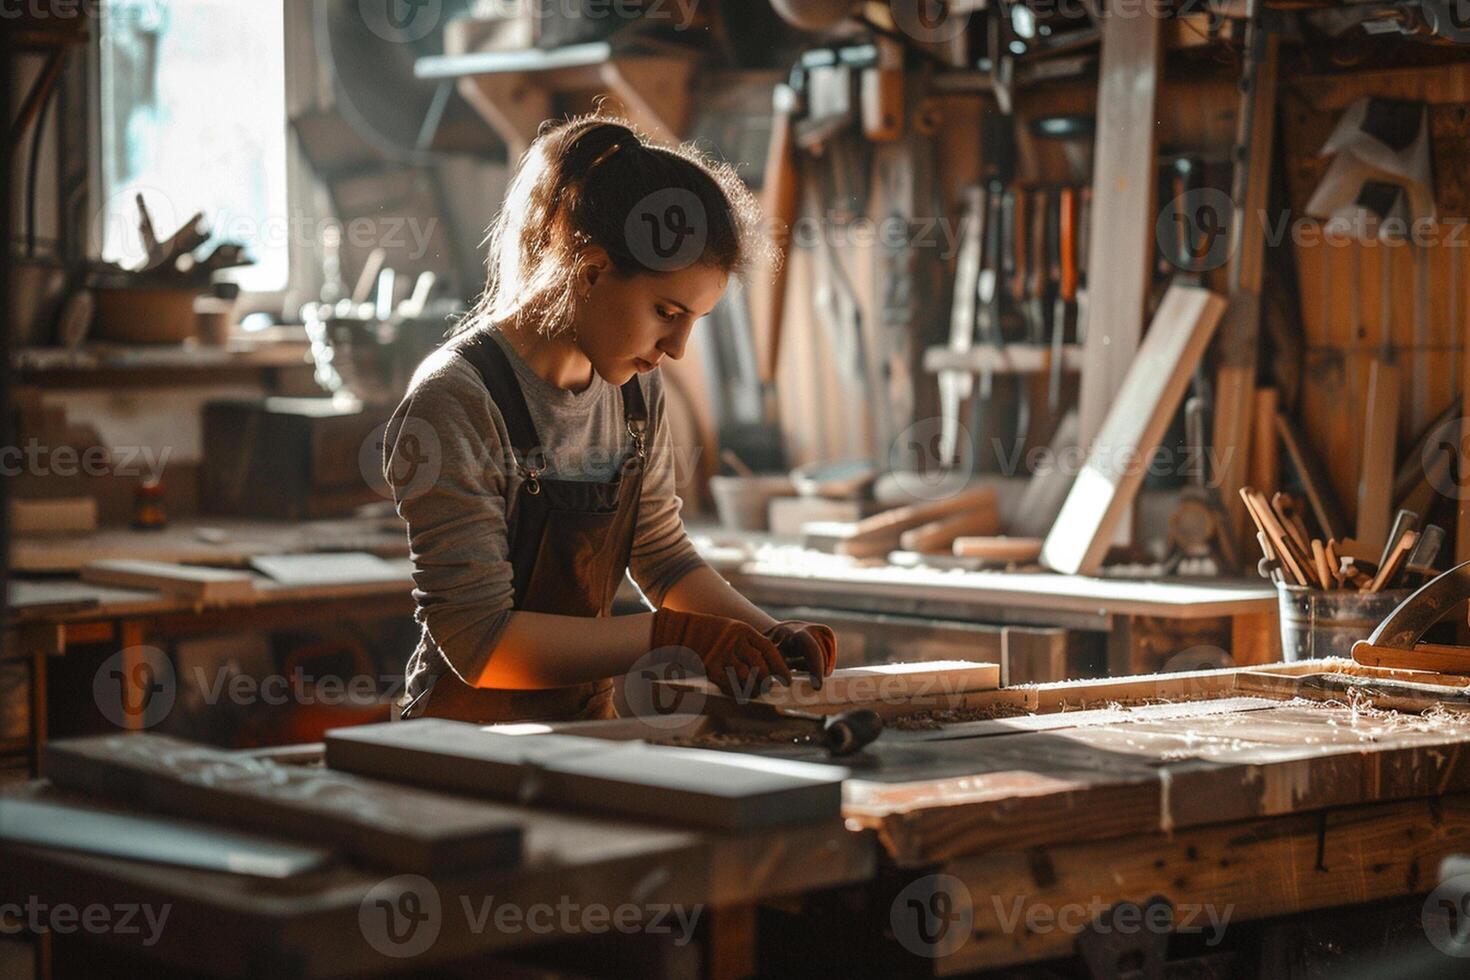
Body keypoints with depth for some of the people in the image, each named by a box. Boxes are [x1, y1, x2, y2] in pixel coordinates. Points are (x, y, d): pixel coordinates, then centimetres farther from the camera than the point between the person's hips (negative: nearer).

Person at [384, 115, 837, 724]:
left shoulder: (634, 387, 5)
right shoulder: (459, 401, -18)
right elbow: (478, 640, -20)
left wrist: (772, 638, 0)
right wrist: (672, 635, -22)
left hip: (589, 721, 6)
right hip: (469, 741, -6)